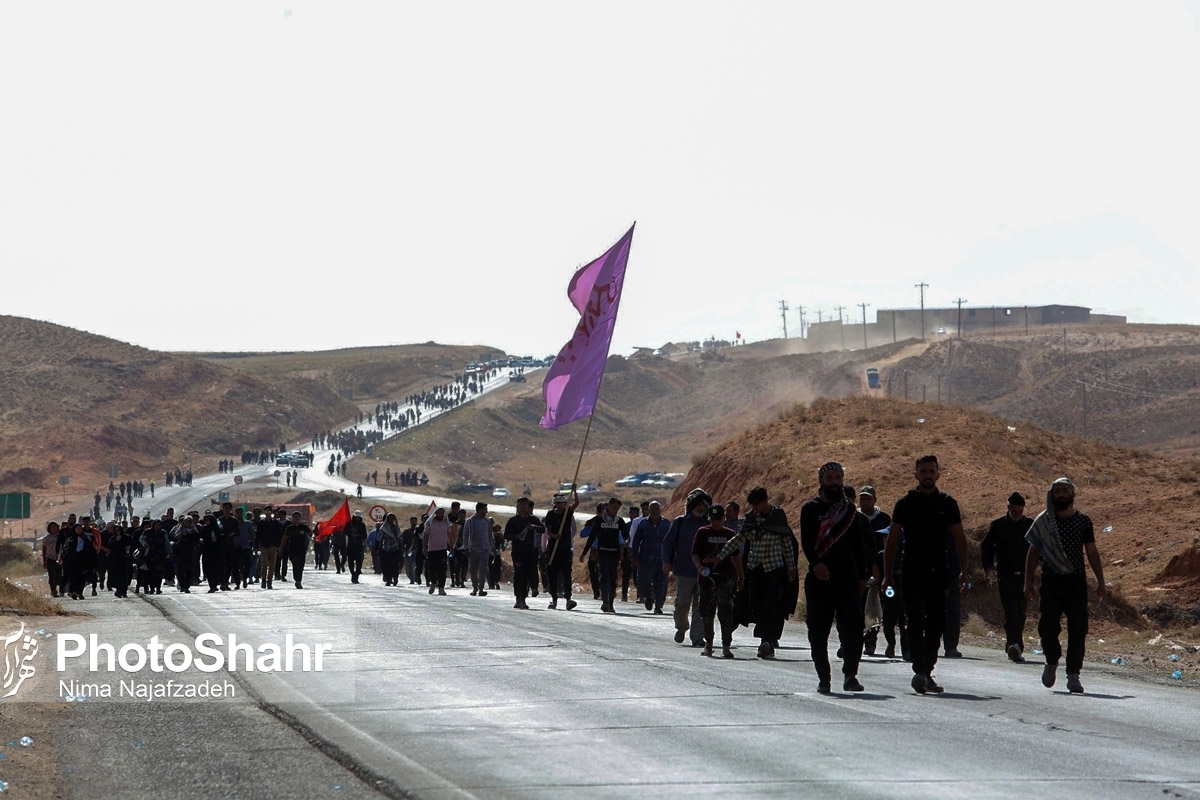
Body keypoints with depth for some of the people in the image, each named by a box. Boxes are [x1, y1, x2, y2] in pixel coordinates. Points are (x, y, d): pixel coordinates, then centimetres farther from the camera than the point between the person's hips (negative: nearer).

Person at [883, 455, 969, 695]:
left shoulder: (947, 503, 8)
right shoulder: (905, 504, 4)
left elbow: (959, 539, 10)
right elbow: (892, 540, 7)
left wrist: (963, 571, -1)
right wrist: (887, 574, 2)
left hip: (938, 573, 2)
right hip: (912, 573, -2)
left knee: (936, 623, 5)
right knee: (916, 622, -12)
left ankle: (926, 672, 14)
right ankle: (920, 670, -20)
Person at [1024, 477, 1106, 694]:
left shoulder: (1083, 521, 5)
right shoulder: (1043, 522, 5)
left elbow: (1092, 552, 8)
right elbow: (1033, 553, 9)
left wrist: (1100, 582, 2)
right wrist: (1028, 582, 3)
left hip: (1076, 581, 0)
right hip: (1051, 582, 0)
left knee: (1077, 630, -4)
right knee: (1048, 627, -5)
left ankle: (1073, 676, 2)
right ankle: (1052, 662, 24)